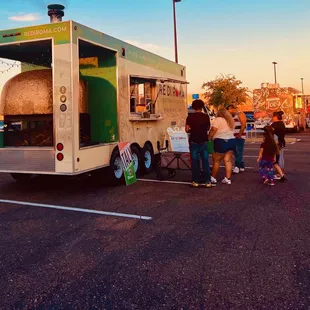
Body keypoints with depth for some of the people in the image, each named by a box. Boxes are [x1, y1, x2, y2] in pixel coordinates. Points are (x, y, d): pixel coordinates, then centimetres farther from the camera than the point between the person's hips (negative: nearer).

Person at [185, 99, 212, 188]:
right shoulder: (206, 116, -2)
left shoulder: (190, 117, -6)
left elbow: (187, 130, -7)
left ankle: (196, 181, 9)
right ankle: (207, 181, 7)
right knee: (205, 162, 6)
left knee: (195, 162, 6)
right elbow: (208, 128, 8)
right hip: (204, 141, 1)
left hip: (194, 142, -1)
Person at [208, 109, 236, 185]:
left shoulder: (218, 119, -1)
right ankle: (228, 179, 3)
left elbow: (213, 129, -12)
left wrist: (209, 137, -2)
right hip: (232, 141, 7)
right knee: (228, 160, 6)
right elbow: (231, 131, 16)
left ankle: (213, 178, 11)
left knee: (216, 160, 3)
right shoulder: (231, 120, 21)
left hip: (221, 141, -6)